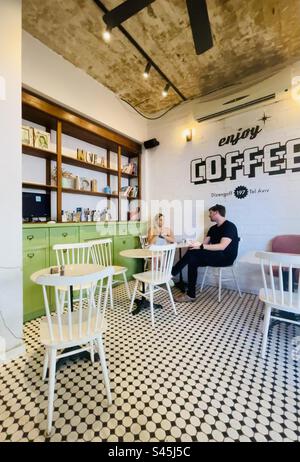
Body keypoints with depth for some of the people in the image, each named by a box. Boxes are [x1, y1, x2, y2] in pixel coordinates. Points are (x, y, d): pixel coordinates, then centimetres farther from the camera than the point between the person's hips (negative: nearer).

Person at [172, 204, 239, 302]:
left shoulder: (229, 226, -11)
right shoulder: (213, 228, 15)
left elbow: (222, 246, -24)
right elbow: (205, 243, 9)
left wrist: (200, 246, -29)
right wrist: (196, 245, -14)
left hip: (225, 257, -8)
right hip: (214, 256, 8)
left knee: (192, 253, -25)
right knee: (192, 260, -17)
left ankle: (171, 274, -12)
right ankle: (190, 295, -12)